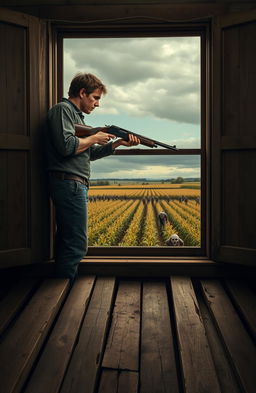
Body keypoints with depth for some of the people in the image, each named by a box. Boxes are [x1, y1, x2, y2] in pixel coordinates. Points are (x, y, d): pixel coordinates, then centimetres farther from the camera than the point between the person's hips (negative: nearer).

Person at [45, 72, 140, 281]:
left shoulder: (76, 115, 26)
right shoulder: (63, 109, -6)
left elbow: (88, 153, 22)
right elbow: (66, 146, -21)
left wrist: (118, 143, 13)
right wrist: (95, 138, -6)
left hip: (74, 185, 10)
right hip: (69, 183, -10)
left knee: (66, 239, 13)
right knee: (77, 244, -8)